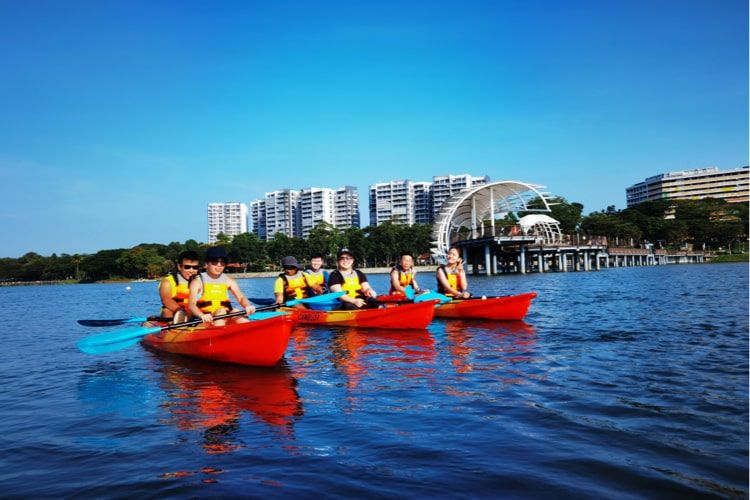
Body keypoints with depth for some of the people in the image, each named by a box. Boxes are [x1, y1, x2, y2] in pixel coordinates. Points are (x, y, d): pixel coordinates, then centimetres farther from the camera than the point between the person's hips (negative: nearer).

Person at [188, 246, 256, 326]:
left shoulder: (228, 281, 13)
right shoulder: (198, 281, 1)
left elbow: (241, 297, 0)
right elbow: (192, 304, -12)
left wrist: (248, 306, -25)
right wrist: (202, 315, -35)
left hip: (226, 319, 3)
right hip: (206, 321, -3)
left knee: (235, 312, -27)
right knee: (221, 311, -30)